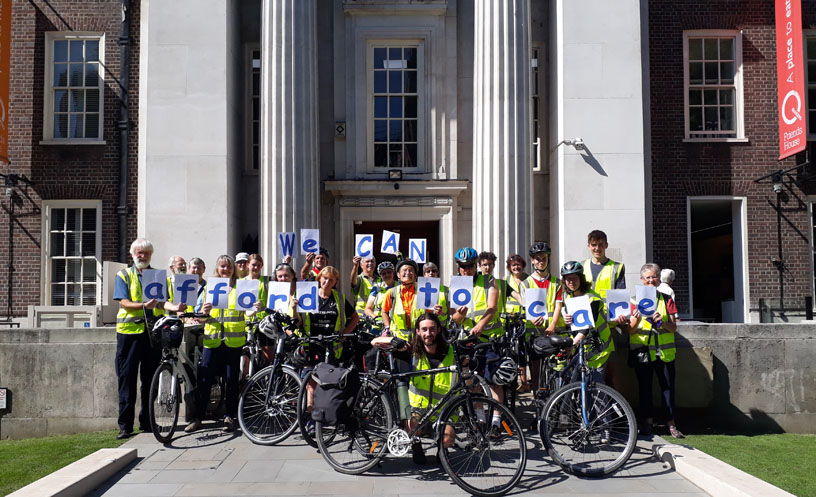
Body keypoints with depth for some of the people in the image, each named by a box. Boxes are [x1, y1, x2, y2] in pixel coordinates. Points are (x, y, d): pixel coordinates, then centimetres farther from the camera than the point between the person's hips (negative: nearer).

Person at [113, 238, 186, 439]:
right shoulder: (124, 275, 8)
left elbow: (162, 301, 3)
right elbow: (123, 302, -4)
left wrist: (174, 307, -21)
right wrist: (144, 306, -23)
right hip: (129, 331, -2)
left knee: (150, 378, 6)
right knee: (126, 378, -2)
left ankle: (147, 422, 15)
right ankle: (125, 425, 3)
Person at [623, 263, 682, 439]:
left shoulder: (666, 300, 8)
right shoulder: (636, 300, 4)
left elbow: (673, 327, 3)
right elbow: (631, 330, -1)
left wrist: (662, 322, -17)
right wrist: (637, 319, -22)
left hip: (664, 351, 1)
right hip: (642, 350, -1)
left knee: (668, 386, 0)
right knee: (644, 387, 3)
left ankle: (671, 423, 9)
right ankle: (647, 421, 14)